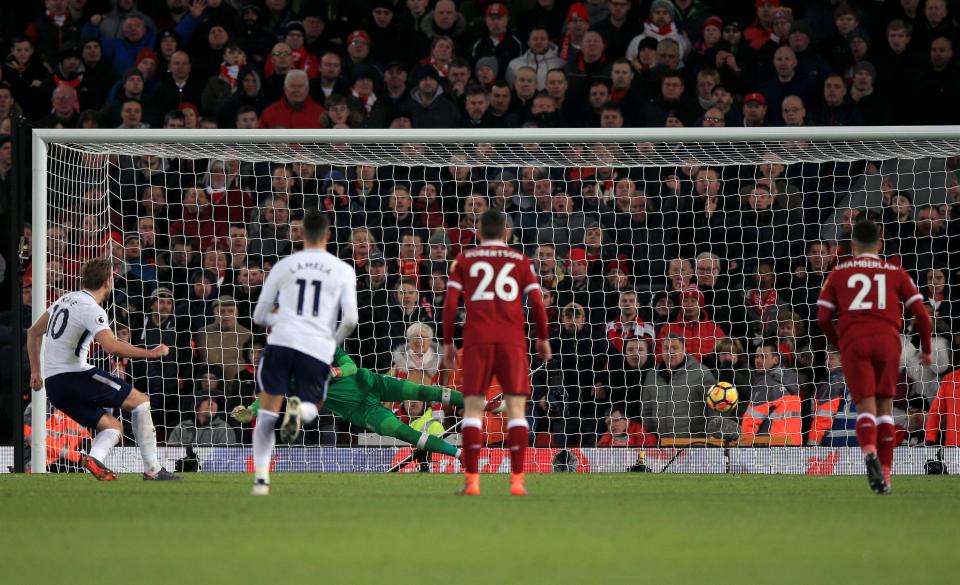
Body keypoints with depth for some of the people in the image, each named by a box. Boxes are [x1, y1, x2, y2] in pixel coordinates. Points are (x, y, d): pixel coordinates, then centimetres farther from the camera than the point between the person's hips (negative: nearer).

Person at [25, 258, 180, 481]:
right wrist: (150, 353, -20)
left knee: (113, 426, 13)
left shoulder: (66, 299, 16)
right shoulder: (91, 309, -12)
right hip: (74, 375, -9)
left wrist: (35, 371, 30)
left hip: (52, 384, 9)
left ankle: (94, 457, -17)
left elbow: (34, 332, 26)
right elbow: (111, 346, -27)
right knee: (140, 400, -1)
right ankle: (152, 469, -8)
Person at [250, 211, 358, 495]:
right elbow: (350, 319, 1)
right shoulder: (343, 271, 8)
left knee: (267, 413, 8)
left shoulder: (283, 266, 11)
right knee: (312, 409, 18)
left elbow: (259, 316, 15)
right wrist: (335, 341, 20)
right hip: (318, 348, 0)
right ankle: (299, 409, -20)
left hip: (281, 341, 0)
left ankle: (261, 477, -5)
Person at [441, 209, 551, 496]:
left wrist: (447, 343, 9)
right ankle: (517, 480, -5)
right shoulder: (520, 261, 11)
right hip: (512, 340, 0)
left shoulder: (464, 260, 11)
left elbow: (450, 303, 3)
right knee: (516, 408, 2)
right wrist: (543, 338, 18)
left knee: (473, 407, 2)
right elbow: (537, 303, 5)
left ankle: (472, 480, -6)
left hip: (477, 340, 0)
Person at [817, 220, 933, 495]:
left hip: (853, 341, -1)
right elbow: (921, 313, 9)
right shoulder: (896, 273, 16)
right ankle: (884, 473, 6)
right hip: (888, 340, 1)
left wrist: (839, 343, 28)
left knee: (865, 407, -5)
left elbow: (823, 318, 10)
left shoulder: (839, 273, 16)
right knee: (885, 407, 11)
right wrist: (926, 349, 23)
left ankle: (869, 452, -35)